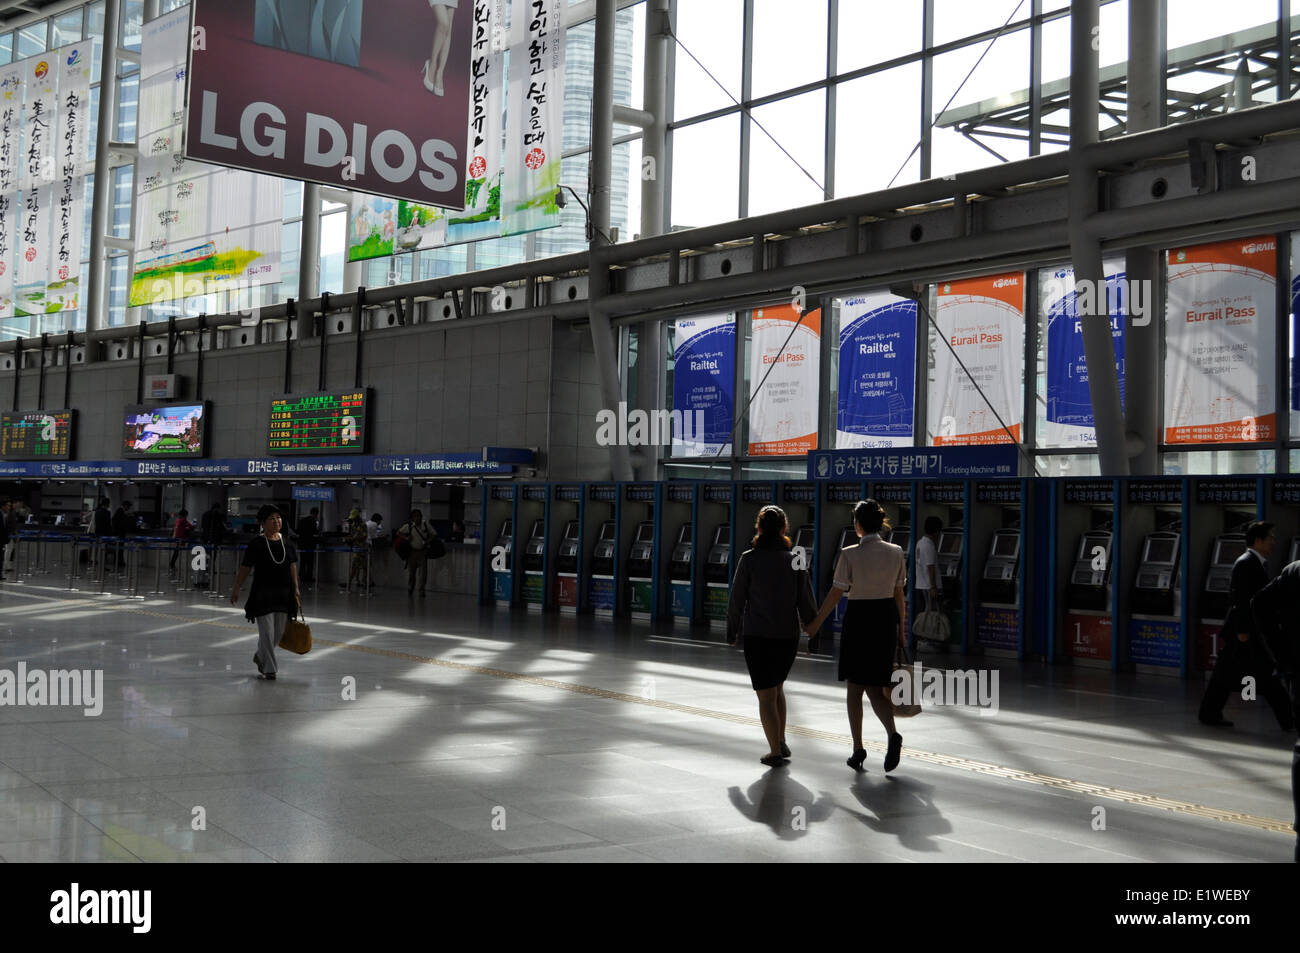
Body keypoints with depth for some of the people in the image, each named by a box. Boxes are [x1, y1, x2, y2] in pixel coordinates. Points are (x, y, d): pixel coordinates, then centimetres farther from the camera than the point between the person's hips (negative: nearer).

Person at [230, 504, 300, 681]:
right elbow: (244, 569, -3)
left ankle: (261, 657, 37)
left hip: (283, 594, 5)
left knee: (278, 632, 12)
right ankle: (269, 669, 3)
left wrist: (296, 589, 3)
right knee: (267, 632, -5)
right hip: (262, 593, -5)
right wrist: (236, 590, -3)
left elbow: (293, 567, 10)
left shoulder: (287, 544, 7)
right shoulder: (256, 545, -6)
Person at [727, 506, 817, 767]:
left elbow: (737, 600, -4)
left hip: (757, 636, -3)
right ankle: (781, 742, 20)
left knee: (766, 696, 4)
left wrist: (732, 632, 7)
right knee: (777, 688, 23)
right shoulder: (794, 560, -1)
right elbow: (806, 601, 1)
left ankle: (776, 752, 3)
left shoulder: (749, 559, -7)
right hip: (788, 635, 3)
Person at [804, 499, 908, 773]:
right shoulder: (896, 552, 0)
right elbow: (899, 594, 5)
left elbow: (836, 593, -8)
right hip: (886, 619, 4)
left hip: (858, 620, -3)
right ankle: (892, 734, -16)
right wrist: (902, 629, 13)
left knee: (855, 688, 11)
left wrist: (816, 623, 2)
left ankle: (858, 749, 13)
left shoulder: (850, 554, -12)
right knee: (876, 688, 10)